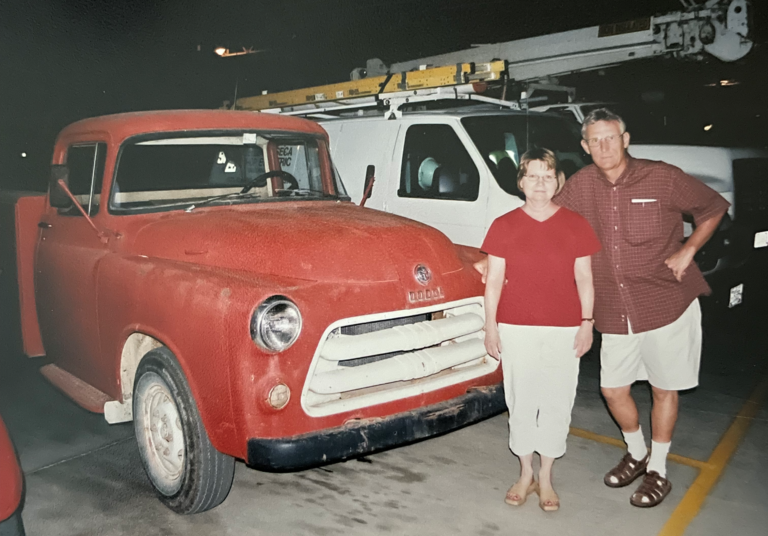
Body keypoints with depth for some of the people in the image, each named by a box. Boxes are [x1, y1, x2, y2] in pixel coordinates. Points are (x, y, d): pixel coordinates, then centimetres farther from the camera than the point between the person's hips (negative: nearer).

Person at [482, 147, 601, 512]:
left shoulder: (575, 226, 3)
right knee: (521, 402, 7)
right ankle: (525, 473, 25)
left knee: (556, 402, 6)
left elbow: (584, 279, 5)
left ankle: (546, 478, 22)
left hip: (564, 330, 1)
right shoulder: (504, 226, 1)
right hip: (516, 328, 0)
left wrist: (587, 324, 1)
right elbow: (494, 280, 1)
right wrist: (490, 326, -1)